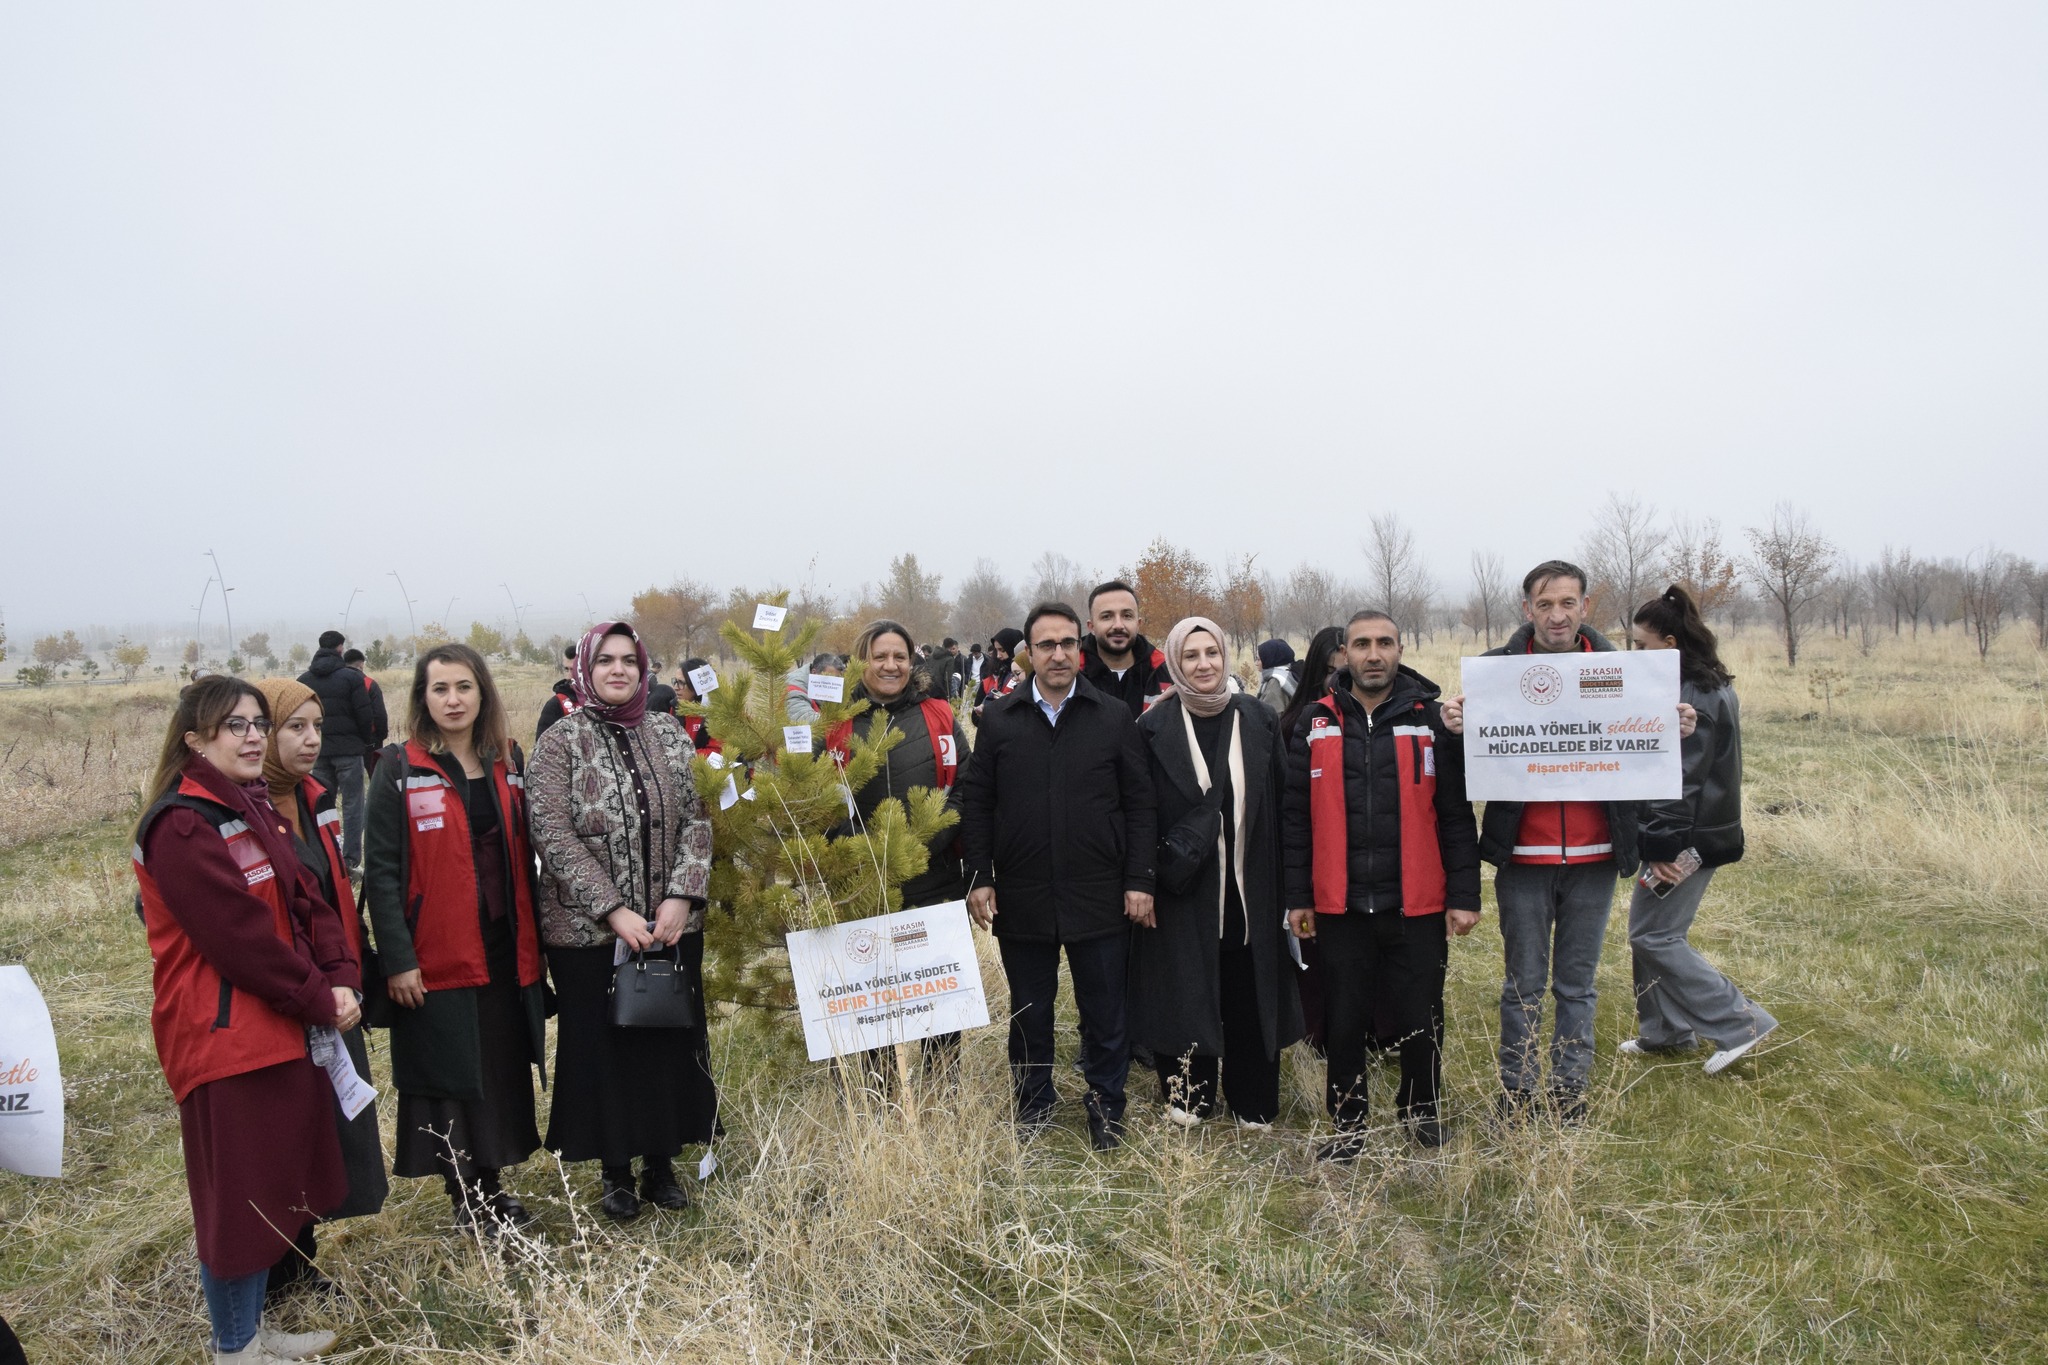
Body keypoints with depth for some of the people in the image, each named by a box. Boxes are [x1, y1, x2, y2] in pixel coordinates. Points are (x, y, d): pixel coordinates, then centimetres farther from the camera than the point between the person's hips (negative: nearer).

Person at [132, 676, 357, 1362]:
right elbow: (240, 933, -21)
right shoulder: (180, 825, -17)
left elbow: (306, 902, 8)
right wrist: (319, 1000, -14)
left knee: (278, 1186, 17)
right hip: (226, 1038, -9)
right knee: (238, 1196, 5)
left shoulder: (254, 809, 11)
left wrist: (342, 979, -6)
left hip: (285, 1028, 9)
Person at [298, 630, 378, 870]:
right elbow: (365, 715, -10)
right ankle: (351, 859, -1)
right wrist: (364, 740, 6)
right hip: (348, 749, -4)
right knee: (352, 804, 1)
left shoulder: (304, 679, 6)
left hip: (317, 750, 4)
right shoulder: (351, 677, -8)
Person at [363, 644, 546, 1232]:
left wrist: (533, 940, 10)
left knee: (503, 1069, 12)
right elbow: (381, 870, -10)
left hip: (503, 952, 5)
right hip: (436, 957, -4)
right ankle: (462, 1195, 22)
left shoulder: (507, 762, 7)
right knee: (446, 1073, 6)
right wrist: (397, 959, -15)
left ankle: (491, 1184, 28)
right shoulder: (400, 769, -7)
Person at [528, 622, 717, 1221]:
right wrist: (613, 910, -18)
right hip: (589, 929, -3)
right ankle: (615, 1171, 24)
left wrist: (681, 896, -11)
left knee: (671, 1040, 10)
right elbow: (554, 836, -12)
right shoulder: (560, 743, -5)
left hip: (672, 925, 3)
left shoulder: (669, 734, 5)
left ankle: (662, 1162, 27)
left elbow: (696, 820, 2)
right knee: (603, 1047, 7)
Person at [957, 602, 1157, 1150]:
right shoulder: (998, 718, 3)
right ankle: (1033, 1107, 32)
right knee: (1029, 1012, 15)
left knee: (1105, 1014, 9)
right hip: (1022, 897, 1)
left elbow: (1138, 804, 1)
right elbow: (976, 803, 3)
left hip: (1100, 896, -1)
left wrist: (1139, 881, -5)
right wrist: (979, 878, -3)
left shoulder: (1114, 717, 1)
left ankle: (1106, 1109, 27)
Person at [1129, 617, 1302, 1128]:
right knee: (1185, 993, 6)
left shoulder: (1259, 720, 1)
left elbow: (1284, 805, 3)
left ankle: (1253, 1103, 25)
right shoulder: (1155, 727, -4)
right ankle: (1189, 1096, 24)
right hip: (1181, 890, -2)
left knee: (1249, 993, 8)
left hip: (1249, 889, 2)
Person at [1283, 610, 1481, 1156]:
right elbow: (1297, 818, 5)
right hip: (1339, 904, 1)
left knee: (1420, 1018, 9)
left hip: (1417, 904, -1)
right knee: (1344, 1022, 10)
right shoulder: (1315, 724, 3)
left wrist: (1463, 895, -4)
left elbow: (1456, 815, 0)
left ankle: (1422, 1109, 33)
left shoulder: (1431, 720, 1)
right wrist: (1298, 897, 2)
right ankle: (1348, 1124, 26)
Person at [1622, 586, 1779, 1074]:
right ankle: (1664, 1031, 24)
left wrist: (1663, 846, -23)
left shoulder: (1689, 697, -19)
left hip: (1690, 837, -10)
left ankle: (1739, 1023, 3)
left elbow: (1679, 778, -24)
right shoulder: (1712, 686, 13)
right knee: (1647, 929, 15)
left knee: (1653, 935, -2)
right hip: (1704, 830, 10)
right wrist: (1659, 842, 18)